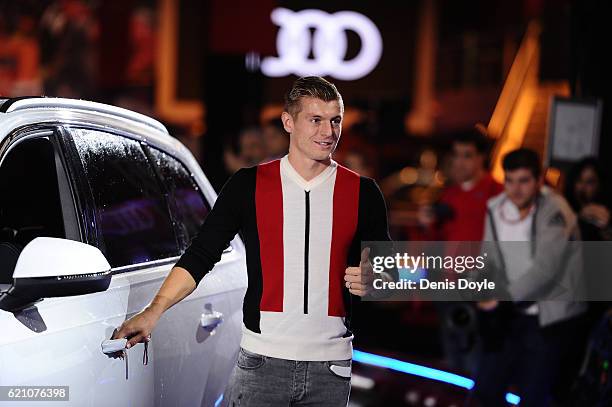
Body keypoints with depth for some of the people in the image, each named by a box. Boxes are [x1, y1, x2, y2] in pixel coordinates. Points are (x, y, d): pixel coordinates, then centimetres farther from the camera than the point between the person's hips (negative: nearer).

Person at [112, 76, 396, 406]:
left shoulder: (362, 193, 5)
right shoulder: (249, 186, 2)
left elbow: (390, 272, 12)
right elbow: (200, 255, 2)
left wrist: (372, 282, -12)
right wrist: (153, 312, -9)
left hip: (330, 366, 1)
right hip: (261, 362, -1)